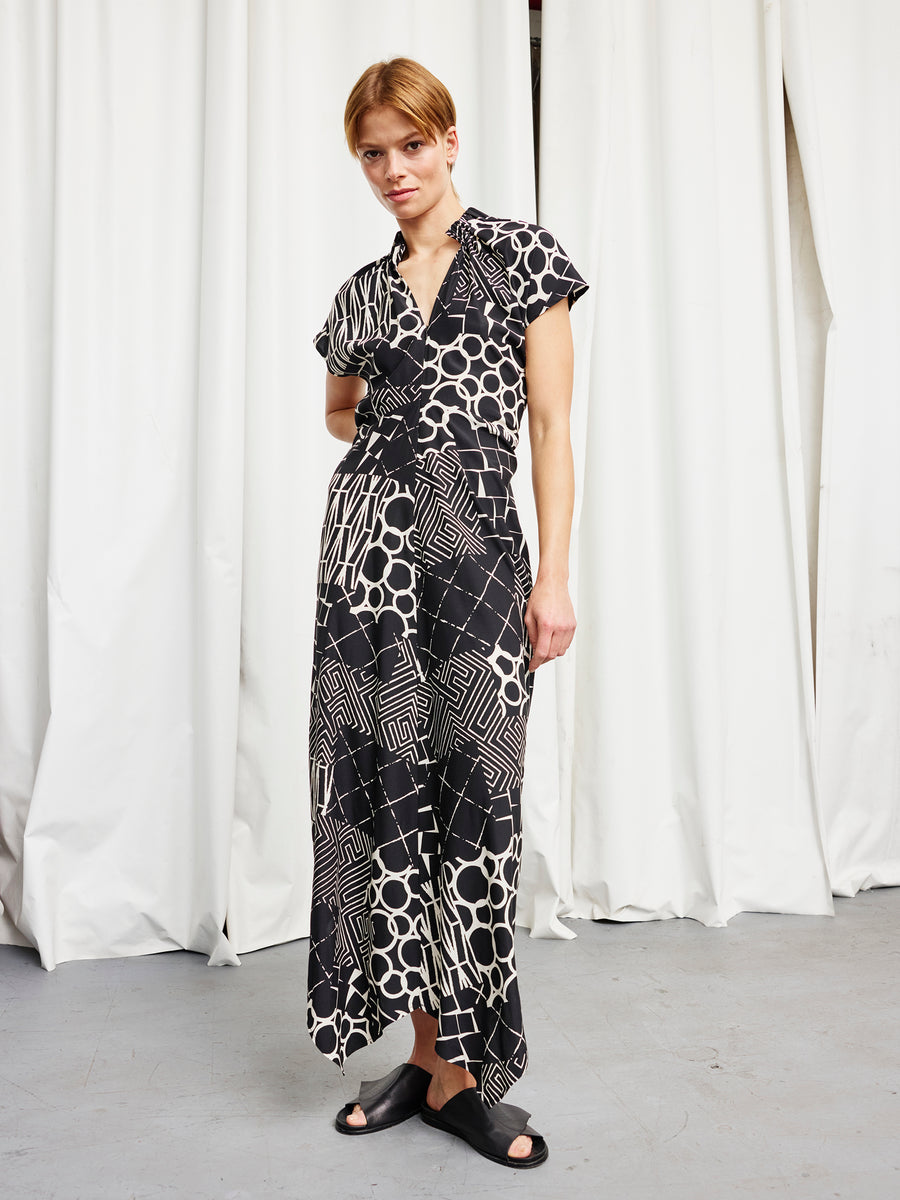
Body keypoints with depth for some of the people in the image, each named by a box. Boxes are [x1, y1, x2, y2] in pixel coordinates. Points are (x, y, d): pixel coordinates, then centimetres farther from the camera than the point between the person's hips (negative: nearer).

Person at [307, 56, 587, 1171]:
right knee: (383, 780, 2)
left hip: (478, 546, -3)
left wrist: (555, 573, -7)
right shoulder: (363, 289, 17)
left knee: (475, 795, -2)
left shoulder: (522, 254, 6)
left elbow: (551, 423, 0)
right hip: (367, 544, 4)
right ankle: (432, 1056, 17)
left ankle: (459, 1067, 13)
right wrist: (396, 436, 10)